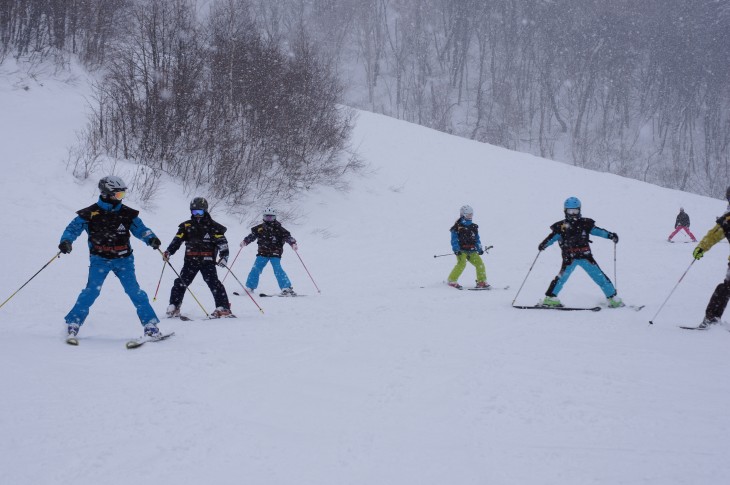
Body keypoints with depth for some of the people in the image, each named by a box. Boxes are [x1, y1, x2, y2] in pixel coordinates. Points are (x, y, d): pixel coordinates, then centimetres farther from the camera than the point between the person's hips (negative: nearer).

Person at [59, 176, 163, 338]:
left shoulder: (127, 213, 1)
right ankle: (73, 323, -2)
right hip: (99, 259, -1)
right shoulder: (90, 214, -6)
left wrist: (151, 239, -18)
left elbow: (140, 229, 3)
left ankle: (150, 324, -3)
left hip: (123, 259, 2)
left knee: (134, 290, -8)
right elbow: (72, 228, -1)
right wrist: (66, 241, -22)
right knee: (92, 290, -13)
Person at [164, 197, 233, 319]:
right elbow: (177, 240, 11)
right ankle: (174, 307, 10)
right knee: (181, 282, 1)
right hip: (191, 260, 3)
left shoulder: (212, 226, 2)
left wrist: (224, 256, -14)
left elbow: (222, 242, -1)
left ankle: (223, 307, -14)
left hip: (207, 260, -3)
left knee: (213, 282, -13)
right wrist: (168, 252, -3)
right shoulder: (186, 226, 11)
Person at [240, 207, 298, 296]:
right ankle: (249, 287, 12)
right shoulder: (259, 228, 6)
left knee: (278, 270, -17)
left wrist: (293, 243, -22)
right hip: (262, 253, 3)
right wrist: (245, 241, 0)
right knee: (255, 269, -2)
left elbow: (287, 237, -6)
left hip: (275, 254, -3)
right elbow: (252, 235, 14)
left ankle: (287, 288, -16)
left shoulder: (279, 229, -3)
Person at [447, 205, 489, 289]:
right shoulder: (457, 227, -2)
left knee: (480, 263, -4)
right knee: (461, 263, -24)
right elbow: (454, 240, -6)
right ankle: (451, 281, -19)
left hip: (471, 251, 6)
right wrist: (456, 250, -17)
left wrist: (479, 249, 12)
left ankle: (481, 281, 5)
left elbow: (477, 239, 23)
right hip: (461, 250, -6)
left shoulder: (473, 227, 17)